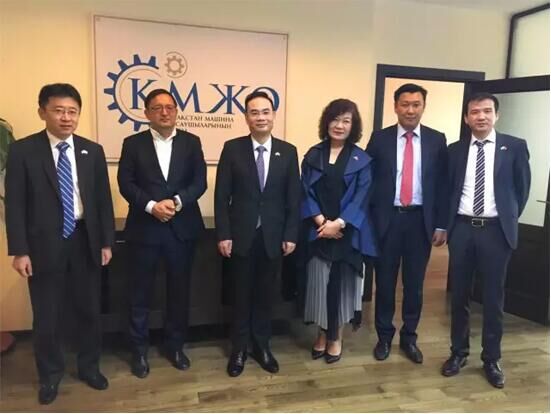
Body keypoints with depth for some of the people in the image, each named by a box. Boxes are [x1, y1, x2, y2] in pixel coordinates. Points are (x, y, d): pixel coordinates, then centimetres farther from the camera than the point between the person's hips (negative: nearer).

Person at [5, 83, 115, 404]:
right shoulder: (22, 151, -4)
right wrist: (19, 250, -9)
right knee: (47, 315, 12)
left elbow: (103, 199, 4)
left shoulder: (92, 151, 3)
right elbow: (15, 204, -5)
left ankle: (89, 366, 36)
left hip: (85, 241, 2)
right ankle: (51, 374, 34)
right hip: (44, 244, -2)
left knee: (89, 309, 14)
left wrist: (107, 242, 2)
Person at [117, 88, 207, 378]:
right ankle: (139, 350, 25)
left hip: (182, 228, 1)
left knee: (179, 291, 11)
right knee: (140, 293, 8)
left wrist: (176, 201, -17)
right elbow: (126, 183, -4)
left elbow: (200, 182, -2)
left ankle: (175, 346, 29)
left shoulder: (191, 142, 6)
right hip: (144, 229, -1)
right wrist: (151, 206, -18)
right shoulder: (133, 143, 4)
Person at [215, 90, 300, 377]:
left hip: (273, 236, 1)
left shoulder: (288, 151, 1)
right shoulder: (232, 149, -3)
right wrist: (223, 234, -9)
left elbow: (293, 198, 2)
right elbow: (222, 196, -4)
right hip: (241, 235, -1)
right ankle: (239, 349, 28)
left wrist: (291, 235, -2)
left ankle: (262, 346, 31)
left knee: (265, 294, 13)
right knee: (241, 295, 11)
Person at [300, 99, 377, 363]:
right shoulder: (313, 155, 7)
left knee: (341, 283, 7)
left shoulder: (362, 160, 2)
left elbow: (361, 198, -5)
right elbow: (306, 192, 1)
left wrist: (339, 223, -16)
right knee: (319, 283, 5)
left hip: (347, 232, -1)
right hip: (318, 230, 1)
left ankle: (336, 337, 24)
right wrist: (320, 220, -12)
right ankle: (322, 334, 24)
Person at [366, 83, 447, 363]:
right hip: (387, 219, -1)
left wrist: (441, 224, -1)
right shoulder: (379, 138, 1)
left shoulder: (437, 140, 3)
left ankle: (409, 337, 29)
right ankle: (384, 336, 27)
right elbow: (368, 181, 0)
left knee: (414, 283, 11)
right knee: (385, 281, 9)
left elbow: (442, 184, 3)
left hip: (420, 220, 1)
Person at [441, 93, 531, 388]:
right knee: (459, 295, 10)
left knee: (493, 298, 7)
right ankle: (458, 352, 27)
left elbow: (522, 187, 6)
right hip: (461, 229, 2)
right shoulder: (455, 150, 6)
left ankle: (492, 359, 23)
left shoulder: (515, 147, 1)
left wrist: (509, 219, 5)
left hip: (496, 231, -1)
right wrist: (445, 222, 3)